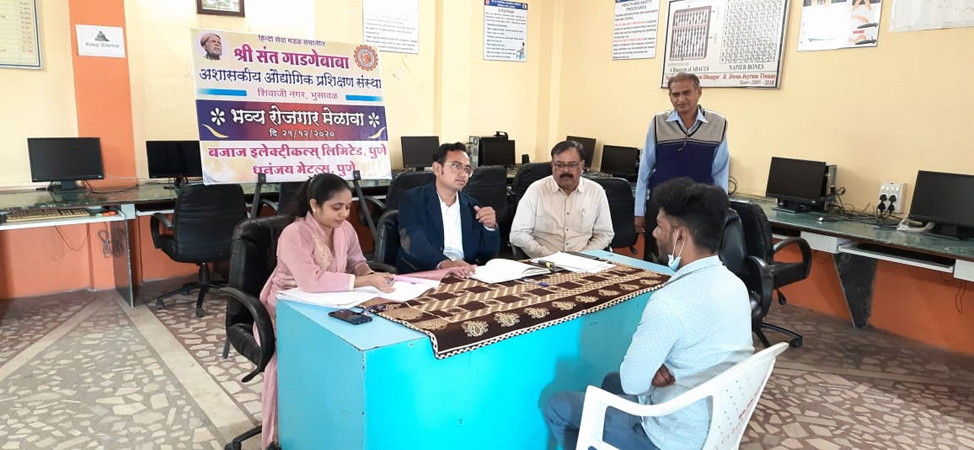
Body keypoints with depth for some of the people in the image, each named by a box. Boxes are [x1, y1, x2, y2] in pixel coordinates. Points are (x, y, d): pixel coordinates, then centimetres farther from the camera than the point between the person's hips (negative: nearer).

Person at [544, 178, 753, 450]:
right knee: (612, 381, 29)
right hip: (721, 423, 8)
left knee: (558, 407, 7)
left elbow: (632, 383, -20)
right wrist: (660, 370, -7)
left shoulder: (670, 302, -30)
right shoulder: (734, 283, -3)